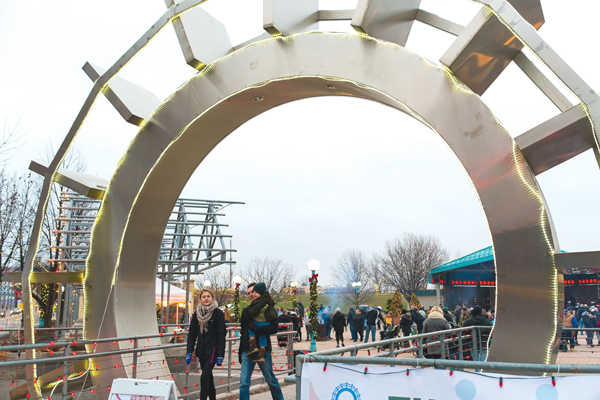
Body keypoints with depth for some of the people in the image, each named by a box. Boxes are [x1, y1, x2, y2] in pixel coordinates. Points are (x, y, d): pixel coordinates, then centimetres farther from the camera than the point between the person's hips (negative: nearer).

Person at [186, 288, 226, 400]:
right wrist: (189, 351, 0)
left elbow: (221, 335, -8)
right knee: (209, 378, 14)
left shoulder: (218, 313, -7)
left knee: (204, 377, -12)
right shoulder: (197, 313, 6)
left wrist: (220, 355, -12)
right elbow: (192, 333, 9)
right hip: (201, 351, 5)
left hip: (212, 350, -5)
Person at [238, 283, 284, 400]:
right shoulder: (246, 310, 12)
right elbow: (243, 332, 16)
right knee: (244, 383, -1)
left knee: (271, 380, 8)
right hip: (247, 351, 3)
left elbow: (274, 328, -12)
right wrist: (240, 351, 14)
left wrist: (256, 329, -22)